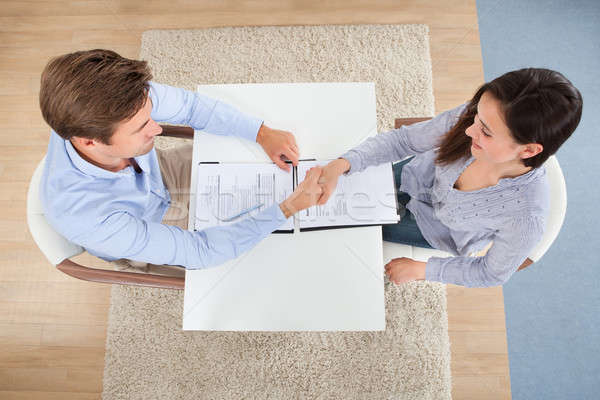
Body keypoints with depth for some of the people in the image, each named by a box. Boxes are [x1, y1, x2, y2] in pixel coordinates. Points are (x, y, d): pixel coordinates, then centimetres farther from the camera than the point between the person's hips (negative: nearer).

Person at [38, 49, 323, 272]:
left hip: (157, 175, 5)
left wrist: (263, 133, -27)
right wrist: (290, 208, -40)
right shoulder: (86, 218, -45)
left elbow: (190, 105, -17)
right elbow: (198, 251, -37)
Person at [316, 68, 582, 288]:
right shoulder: (468, 116, -34)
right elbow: (403, 139, -23)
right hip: (415, 178, 3)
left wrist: (419, 270, -16)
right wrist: (341, 165, -36)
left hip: (437, 231, -2)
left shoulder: (526, 216, -39)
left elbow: (493, 273, -20)